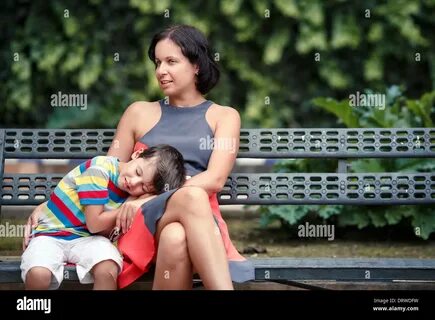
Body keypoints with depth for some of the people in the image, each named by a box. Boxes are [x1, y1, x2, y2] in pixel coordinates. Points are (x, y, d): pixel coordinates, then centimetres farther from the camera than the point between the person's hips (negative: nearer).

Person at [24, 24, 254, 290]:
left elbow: (215, 179, 0)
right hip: (145, 218, 0)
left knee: (176, 238, -43)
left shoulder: (224, 116, 17)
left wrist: (147, 199, -13)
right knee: (192, 197, -40)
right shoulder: (140, 113, 22)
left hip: (202, 220, 0)